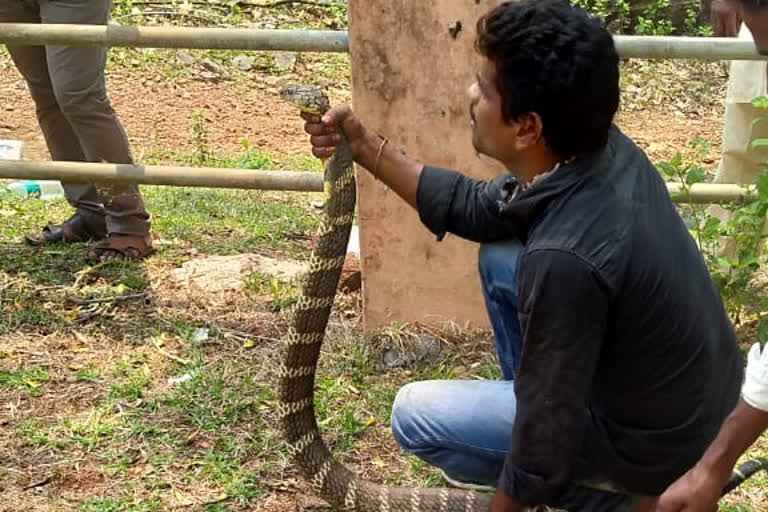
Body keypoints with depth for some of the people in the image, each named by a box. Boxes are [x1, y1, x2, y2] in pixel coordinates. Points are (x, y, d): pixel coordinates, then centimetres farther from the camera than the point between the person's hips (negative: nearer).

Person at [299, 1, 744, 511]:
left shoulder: (565, 258, -36)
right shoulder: (604, 149, -11)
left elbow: (548, 432, -24)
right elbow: (478, 207, 5)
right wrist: (365, 146, 2)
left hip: (655, 435, -7)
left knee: (414, 416, 3)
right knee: (500, 258, 12)